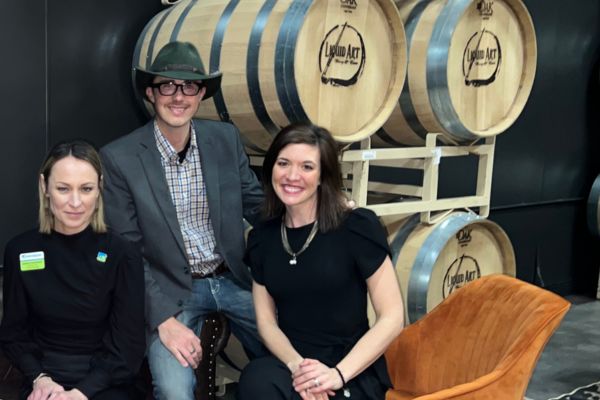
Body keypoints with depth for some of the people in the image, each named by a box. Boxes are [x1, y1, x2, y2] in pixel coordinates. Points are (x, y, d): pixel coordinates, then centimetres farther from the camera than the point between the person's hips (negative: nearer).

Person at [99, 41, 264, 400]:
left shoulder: (227, 138, -1)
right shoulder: (119, 158, -11)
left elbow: (257, 206, 6)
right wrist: (164, 319, -17)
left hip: (234, 278, 4)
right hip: (171, 290, -3)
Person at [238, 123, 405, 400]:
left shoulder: (358, 226, -7)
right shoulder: (262, 237, 6)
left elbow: (392, 317, -7)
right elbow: (266, 320, 7)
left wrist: (338, 374, -15)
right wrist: (295, 364, -12)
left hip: (354, 375, -3)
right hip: (290, 369, 4)